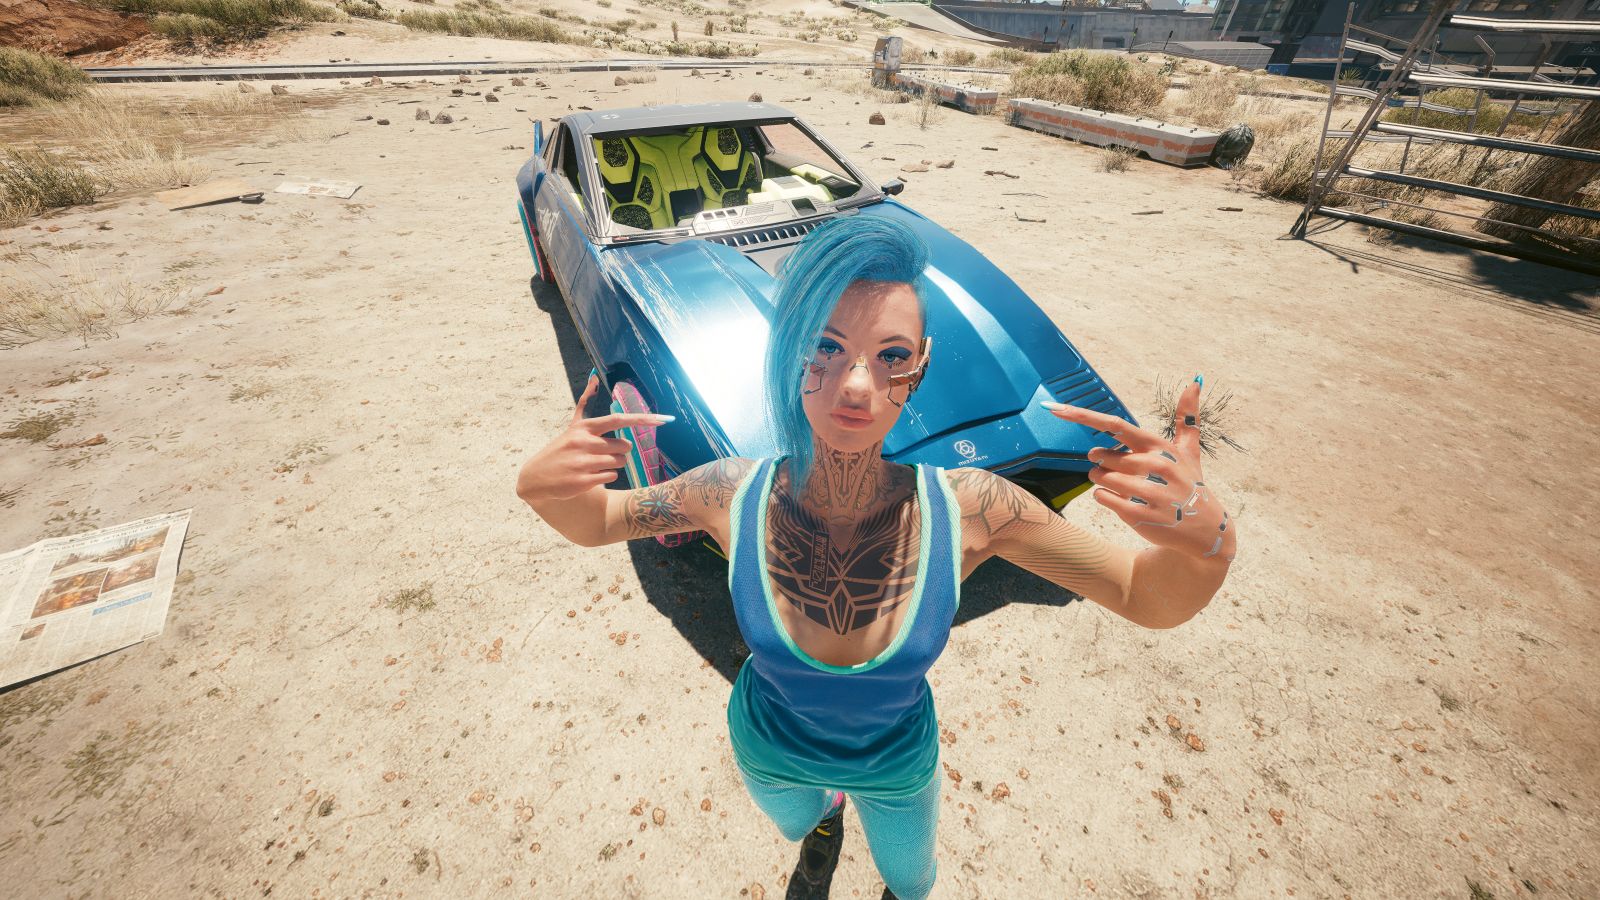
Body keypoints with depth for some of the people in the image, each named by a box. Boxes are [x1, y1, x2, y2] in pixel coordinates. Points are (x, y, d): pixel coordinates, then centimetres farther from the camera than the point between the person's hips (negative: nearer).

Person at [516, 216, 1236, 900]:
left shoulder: (967, 509, -35)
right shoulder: (734, 495, -33)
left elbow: (1151, 601, -25)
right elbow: (595, 521, -16)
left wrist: (1205, 538, -48)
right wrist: (540, 485, -38)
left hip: (898, 762, 0)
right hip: (769, 751, 1)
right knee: (795, 825, 37)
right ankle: (822, 826, 75)